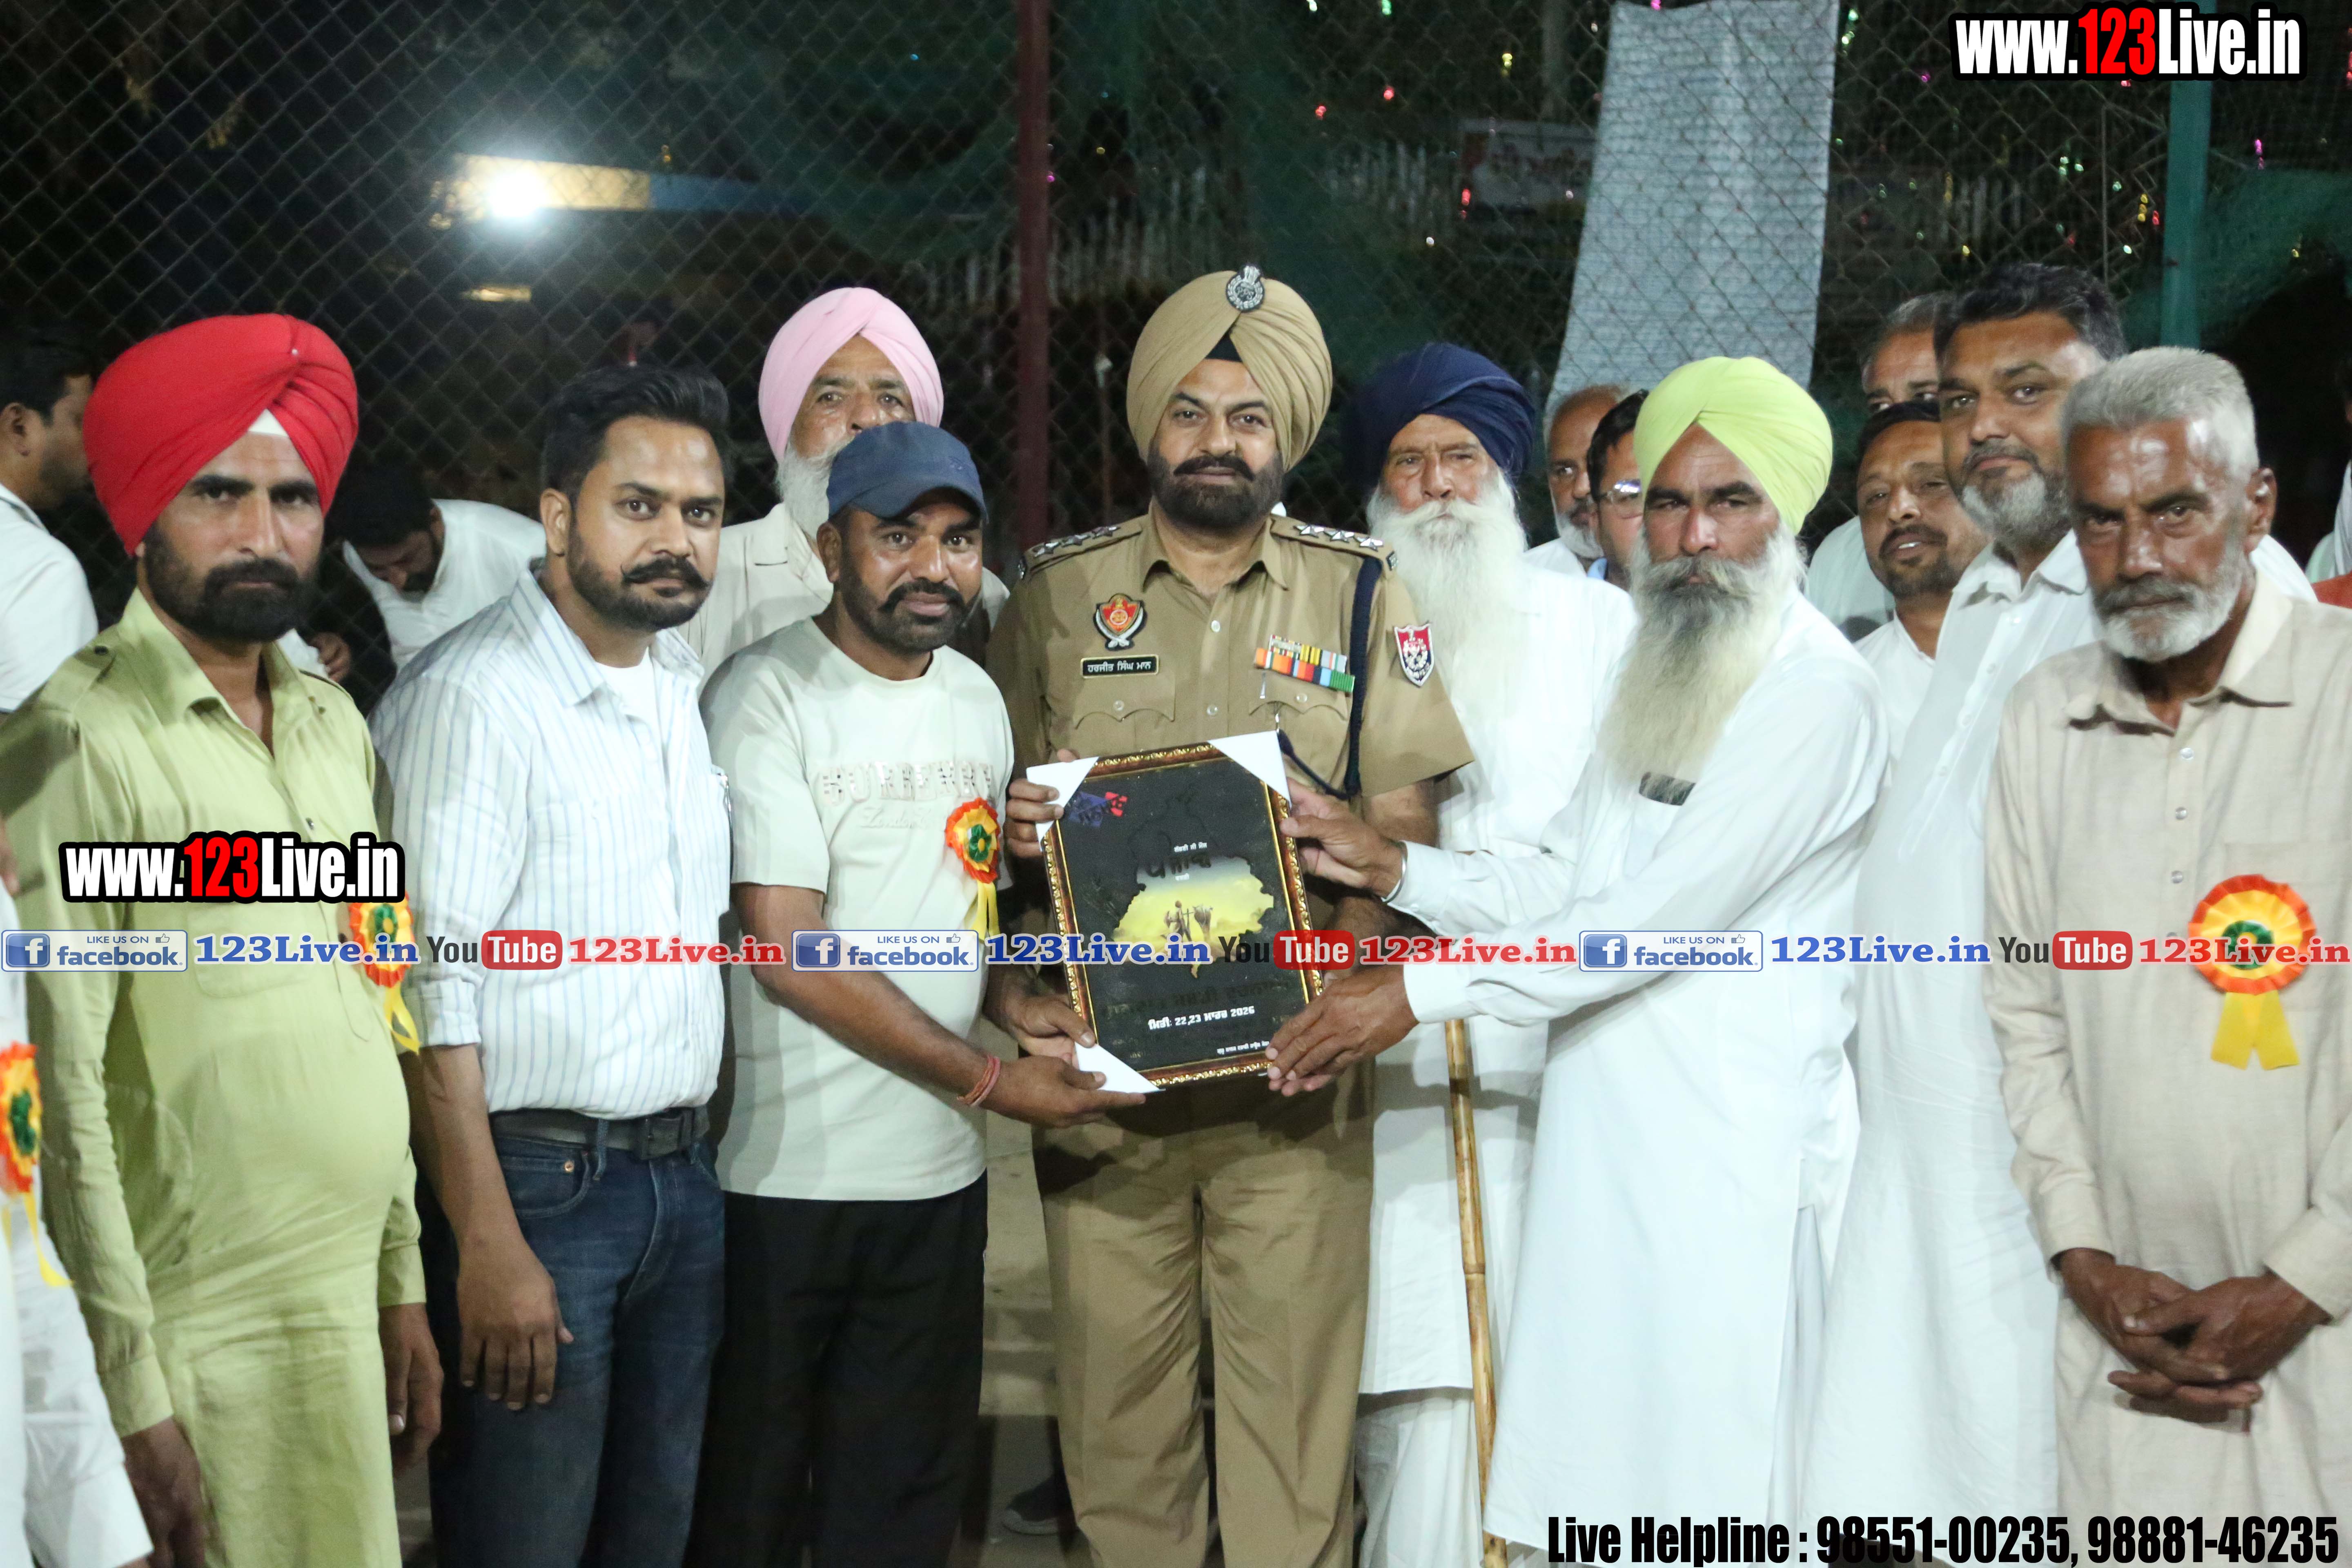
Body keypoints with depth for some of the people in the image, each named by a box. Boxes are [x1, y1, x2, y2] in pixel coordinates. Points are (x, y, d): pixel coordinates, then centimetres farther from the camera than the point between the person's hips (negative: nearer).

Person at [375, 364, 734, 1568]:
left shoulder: (687, 688, 11)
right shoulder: (470, 698, -13)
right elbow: (430, 993, -17)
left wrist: (701, 1148, 11)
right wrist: (488, 1243, -20)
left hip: (683, 1178, 7)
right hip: (535, 1183, -7)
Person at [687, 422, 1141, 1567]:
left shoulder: (977, 700, 10)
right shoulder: (768, 698, -12)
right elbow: (790, 955, -18)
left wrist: (1010, 999, 1)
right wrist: (990, 1082, -17)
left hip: (937, 1172, 6)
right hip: (781, 1173, -6)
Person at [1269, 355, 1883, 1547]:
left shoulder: (1816, 693, -12)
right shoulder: (1655, 679, 18)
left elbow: (1656, 916, -17)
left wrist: (1420, 992, -15)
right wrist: (1393, 868, 4)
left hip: (1730, 1151, -8)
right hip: (1602, 1127, 8)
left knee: (1701, 1489, -2)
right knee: (1582, 1475, 10)